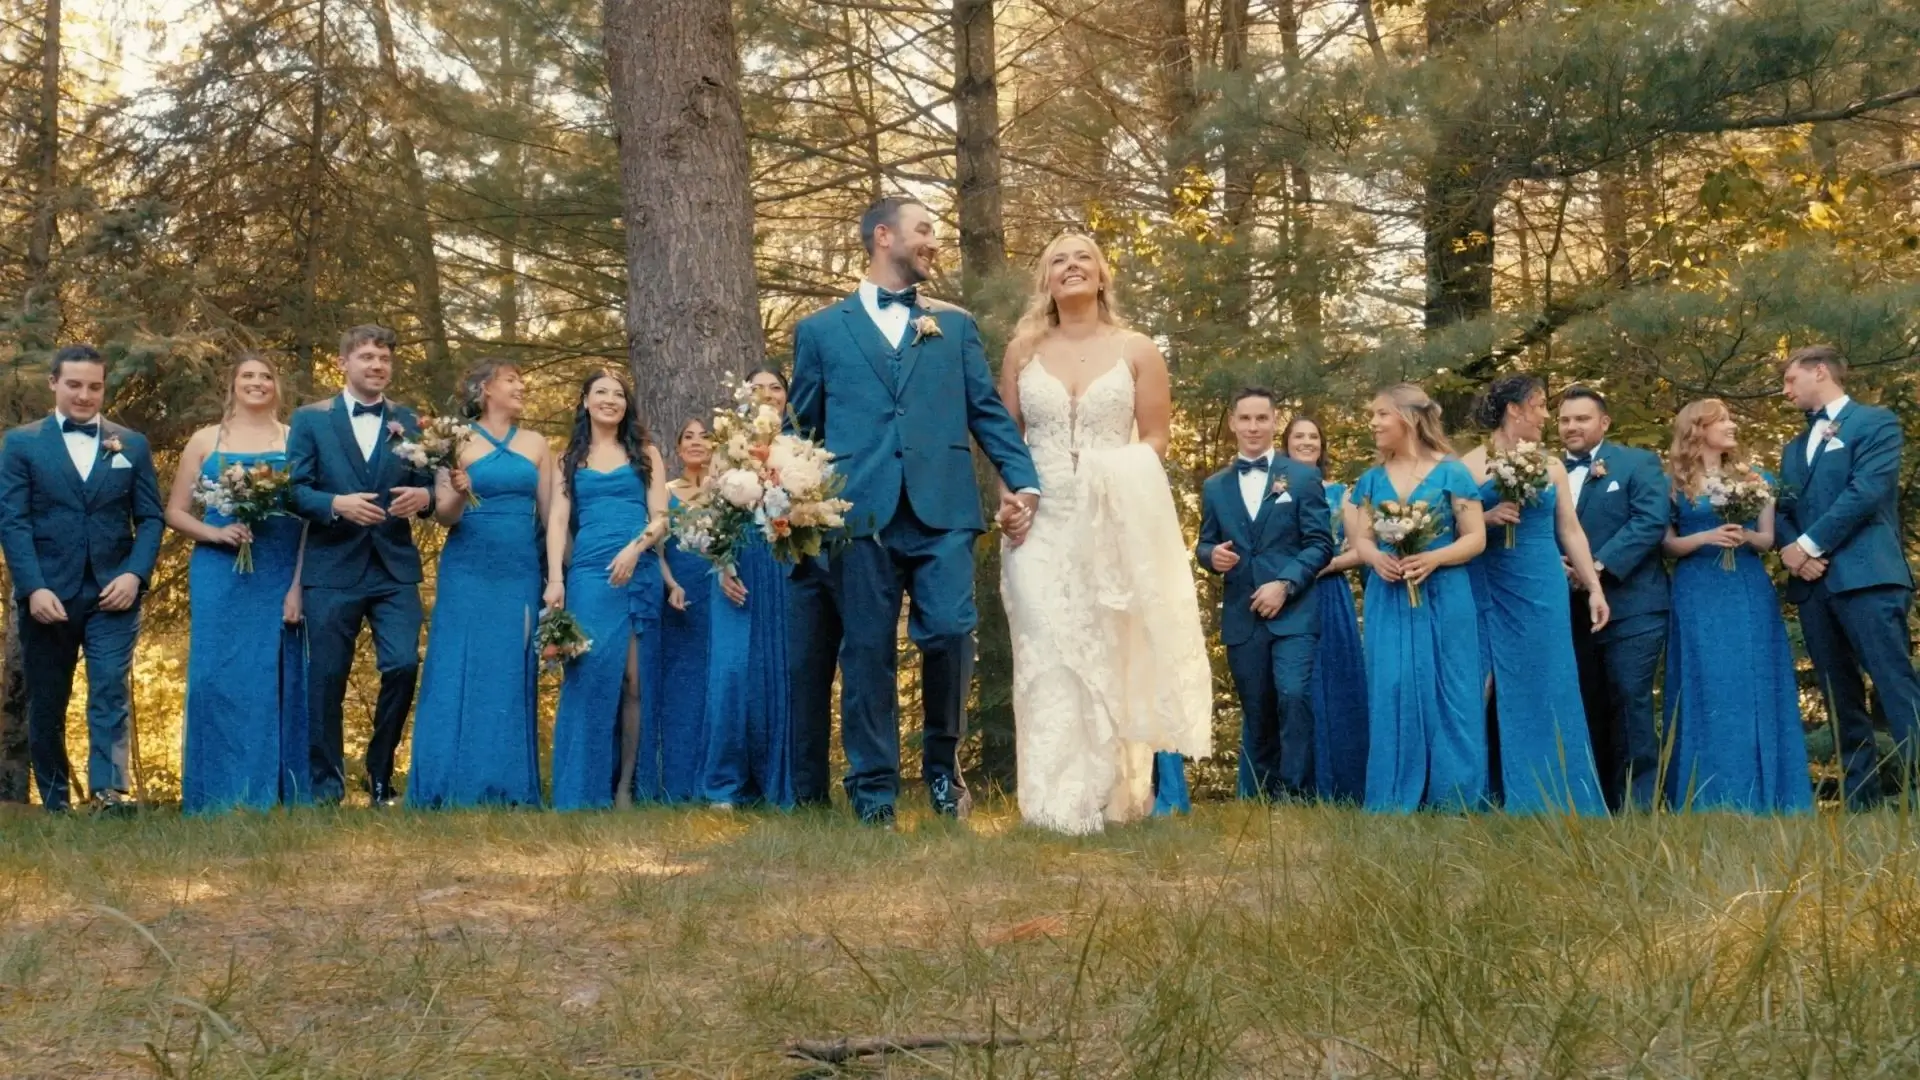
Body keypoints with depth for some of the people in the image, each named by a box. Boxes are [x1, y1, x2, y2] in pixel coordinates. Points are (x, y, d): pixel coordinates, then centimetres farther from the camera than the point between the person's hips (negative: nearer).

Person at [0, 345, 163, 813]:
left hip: (113, 593, 0)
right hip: (48, 594, 0)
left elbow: (150, 518, 7)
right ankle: (54, 803, 17)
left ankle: (109, 788, -19)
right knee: (46, 704, 7)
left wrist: (135, 574, -10)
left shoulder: (132, 445, 11)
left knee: (110, 692, -12)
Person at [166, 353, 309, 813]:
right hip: (220, 579, 1)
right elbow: (175, 512, 10)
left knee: (277, 683, 2)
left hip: (279, 580, -1)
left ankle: (275, 800, 10)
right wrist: (215, 533, -10)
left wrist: (297, 585, -9)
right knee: (216, 681, -1)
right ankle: (217, 802, 6)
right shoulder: (205, 441, 9)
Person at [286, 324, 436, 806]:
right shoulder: (310, 419, 4)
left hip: (395, 568, 2)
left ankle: (380, 776, 10)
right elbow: (294, 489, -2)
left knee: (403, 666, -9)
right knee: (327, 677, 2)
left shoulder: (407, 420, 11)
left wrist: (423, 496, -14)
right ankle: (327, 784, 15)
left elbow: (427, 484, 10)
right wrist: (335, 504, -19)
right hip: (332, 568, -1)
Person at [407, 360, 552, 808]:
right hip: (468, 573, -3)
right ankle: (452, 789, 2)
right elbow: (444, 516, -3)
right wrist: (459, 493, -25)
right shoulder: (458, 443, 0)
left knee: (512, 678, 4)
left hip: (520, 574, 3)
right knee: (460, 675, -3)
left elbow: (550, 512, 11)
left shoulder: (536, 444, 10)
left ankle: (507, 789, 7)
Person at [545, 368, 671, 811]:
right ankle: (584, 791, -2)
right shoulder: (571, 458, 14)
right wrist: (555, 580, -8)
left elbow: (661, 517, 4)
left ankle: (625, 787, 1)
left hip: (638, 573, 0)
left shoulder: (645, 454, 13)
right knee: (591, 678, -7)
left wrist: (635, 547, -16)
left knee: (632, 679, -3)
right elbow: (557, 520, 5)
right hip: (588, 574, 0)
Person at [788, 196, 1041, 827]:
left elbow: (988, 412, 13)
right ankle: (874, 796, 8)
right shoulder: (820, 331, 15)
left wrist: (1023, 481, 0)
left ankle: (942, 759, 12)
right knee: (868, 652, 0)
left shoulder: (956, 326, 19)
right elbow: (802, 430, 15)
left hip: (942, 509, 1)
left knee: (950, 632, -12)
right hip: (860, 511, -1)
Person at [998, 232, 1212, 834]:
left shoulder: (1136, 350, 5)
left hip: (1116, 524, -1)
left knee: (1114, 655, 1)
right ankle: (1058, 800, -6)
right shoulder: (1023, 351, 10)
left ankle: (1114, 793, 8)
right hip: (1041, 523, 1)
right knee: (1047, 655, -7)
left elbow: (1156, 438, 3)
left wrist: (1122, 484, -14)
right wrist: (1006, 498, -5)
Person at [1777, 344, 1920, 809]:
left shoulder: (1875, 422, 3)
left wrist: (1812, 543, -11)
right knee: (1841, 699, 6)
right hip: (1812, 583, 7)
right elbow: (1781, 510, 18)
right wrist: (1791, 549, -3)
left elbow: (1866, 491, -10)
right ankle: (1861, 802, 8)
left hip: (1866, 575, -7)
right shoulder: (1794, 448, 24)